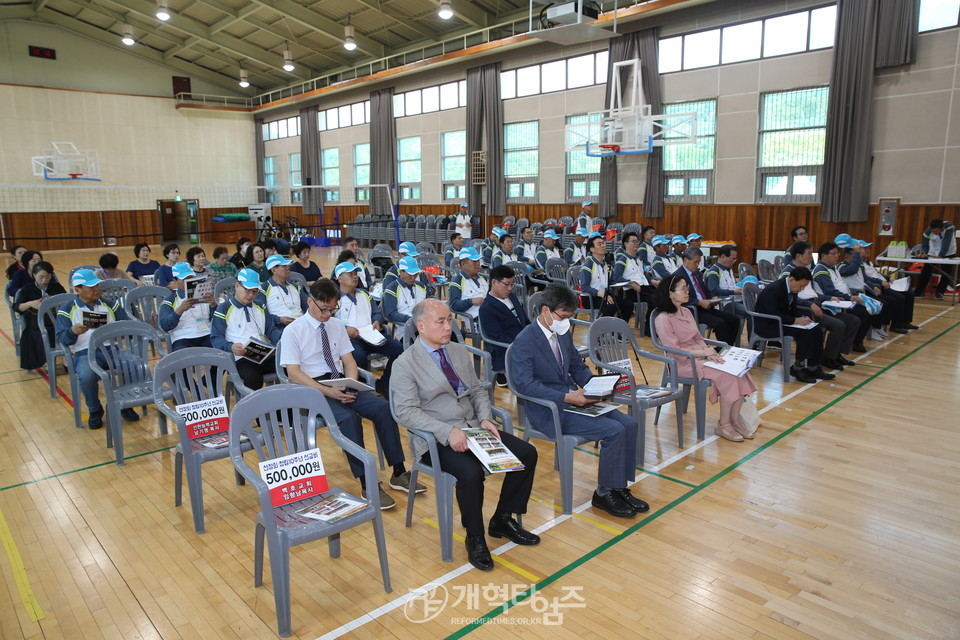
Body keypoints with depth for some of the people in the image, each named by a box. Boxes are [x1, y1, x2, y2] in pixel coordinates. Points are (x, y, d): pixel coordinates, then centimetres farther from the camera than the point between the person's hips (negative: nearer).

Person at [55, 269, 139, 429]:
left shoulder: (110, 305, 18)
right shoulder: (67, 310, 9)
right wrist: (73, 331, -23)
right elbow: (61, 339, 0)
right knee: (87, 376, -36)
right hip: (85, 353, -2)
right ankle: (95, 411, -3)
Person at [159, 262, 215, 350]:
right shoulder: (170, 300, 11)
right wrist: (180, 309, -18)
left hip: (207, 336, 2)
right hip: (182, 340, -2)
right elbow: (165, 326, -3)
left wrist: (213, 304, -9)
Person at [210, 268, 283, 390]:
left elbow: (271, 330, 24)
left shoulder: (260, 306, 24)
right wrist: (231, 347, -19)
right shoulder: (224, 309, 9)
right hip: (241, 358, -4)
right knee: (253, 378, -38)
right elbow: (215, 337, 3)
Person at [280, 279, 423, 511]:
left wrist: (351, 386, -11)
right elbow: (293, 374, -10)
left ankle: (398, 474, -11)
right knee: (349, 418, -32)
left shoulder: (337, 325, 12)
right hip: (313, 388, -5)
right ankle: (367, 485, -24)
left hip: (340, 383, 5)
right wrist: (327, 391, -22)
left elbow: (349, 361, 11)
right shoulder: (292, 331, -4)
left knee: (383, 408, -19)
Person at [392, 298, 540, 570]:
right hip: (436, 440, -6)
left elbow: (478, 391, 15)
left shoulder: (460, 351, 12)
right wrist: (447, 431, -28)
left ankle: (503, 520, 12)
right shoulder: (405, 364, -8)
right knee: (471, 473, -33)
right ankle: (475, 538, -5)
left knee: (527, 453, -8)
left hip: (473, 427, 7)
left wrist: (486, 419, -5)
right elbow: (406, 411, -17)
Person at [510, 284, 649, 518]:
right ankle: (604, 494, -2)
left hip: (572, 399, 8)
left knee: (629, 423, -6)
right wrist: (566, 397, -27)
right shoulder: (525, 341, -15)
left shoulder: (563, 333, 10)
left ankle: (619, 488, 6)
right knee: (614, 431, -20)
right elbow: (524, 383, -24)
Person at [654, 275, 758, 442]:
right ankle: (723, 425, -11)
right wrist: (703, 352, -17)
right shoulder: (663, 319, -13)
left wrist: (710, 353, -4)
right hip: (683, 364, -8)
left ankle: (735, 420, -7)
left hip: (700, 357, 8)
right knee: (726, 375, -23)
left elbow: (698, 338, 15)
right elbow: (674, 350, -17)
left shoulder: (686, 312, 13)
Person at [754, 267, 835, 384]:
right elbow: (774, 315, -28)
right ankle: (798, 368, -12)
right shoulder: (773, 290, -24)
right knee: (805, 332, -24)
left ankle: (813, 367, 2)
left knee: (817, 330, -3)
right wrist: (796, 320, -28)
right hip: (768, 325, -10)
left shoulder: (792, 289, 3)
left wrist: (802, 318, -7)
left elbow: (793, 310, 13)